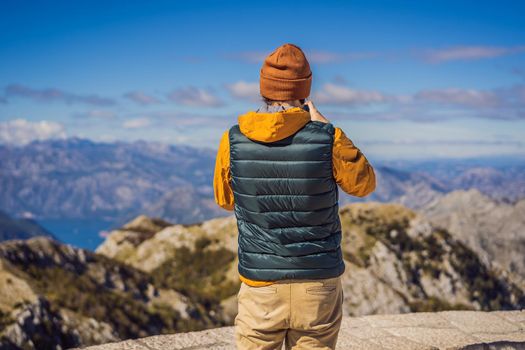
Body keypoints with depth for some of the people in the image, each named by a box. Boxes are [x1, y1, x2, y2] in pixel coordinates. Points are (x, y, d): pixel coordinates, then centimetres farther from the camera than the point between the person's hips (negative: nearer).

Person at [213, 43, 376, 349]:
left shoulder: (234, 140, -8)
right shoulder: (328, 138, -13)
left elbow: (225, 199, 8)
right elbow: (364, 184, 5)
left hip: (261, 283, 1)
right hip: (319, 283, 0)